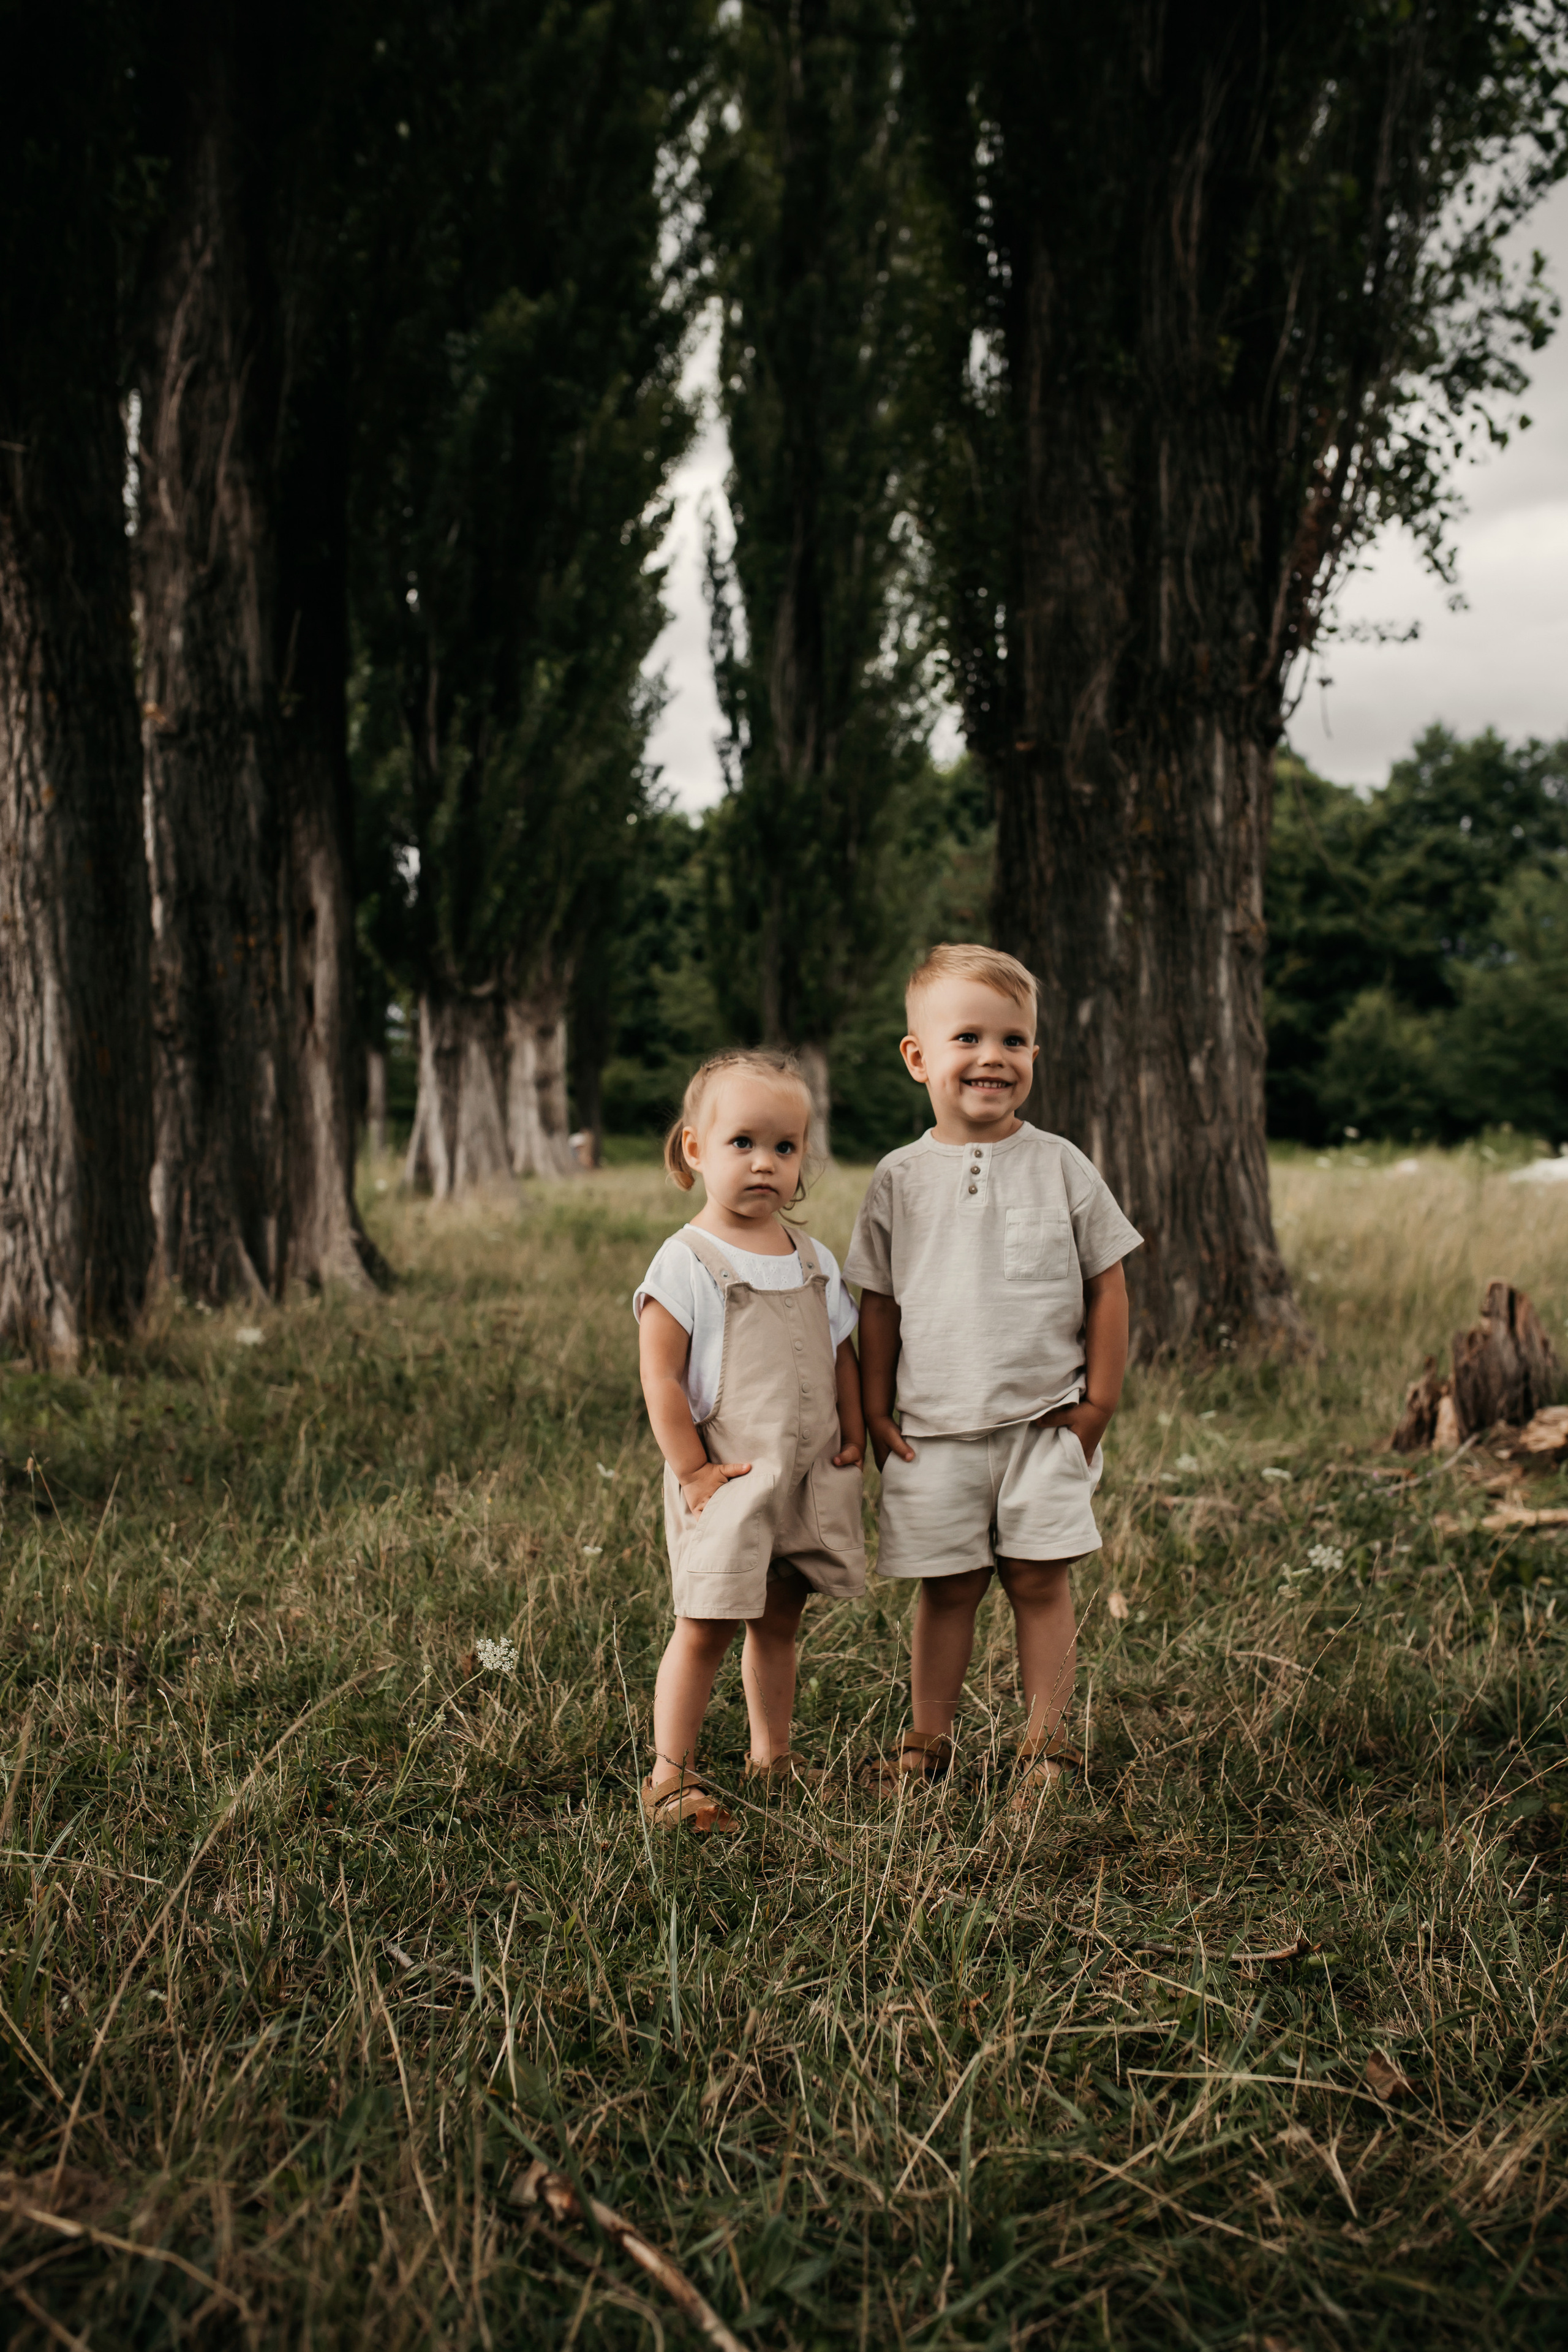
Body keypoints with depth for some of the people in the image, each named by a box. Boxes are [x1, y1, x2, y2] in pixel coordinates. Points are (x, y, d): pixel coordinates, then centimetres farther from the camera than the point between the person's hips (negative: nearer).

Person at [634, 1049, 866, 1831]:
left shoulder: (814, 1261, 9)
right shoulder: (687, 1262, -11)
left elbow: (841, 1357, 17)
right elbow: (660, 1374, -13)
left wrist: (853, 1439, 8)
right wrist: (692, 1469, -15)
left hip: (810, 1481, 6)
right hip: (728, 1484, -6)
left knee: (778, 1622, 16)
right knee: (705, 1627, -4)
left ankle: (772, 1755, 30)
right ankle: (670, 1778, 6)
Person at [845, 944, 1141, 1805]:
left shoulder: (1060, 1167, -1)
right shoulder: (900, 1179, 1)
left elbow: (1107, 1286, 4)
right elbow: (878, 1303, 7)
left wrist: (1099, 1401, 0)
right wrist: (873, 1411, 4)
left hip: (1044, 1421, -1)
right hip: (933, 1430, 1)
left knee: (1040, 1579, 1)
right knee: (946, 1588, 8)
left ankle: (1045, 1743, 15)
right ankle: (927, 1741, 22)